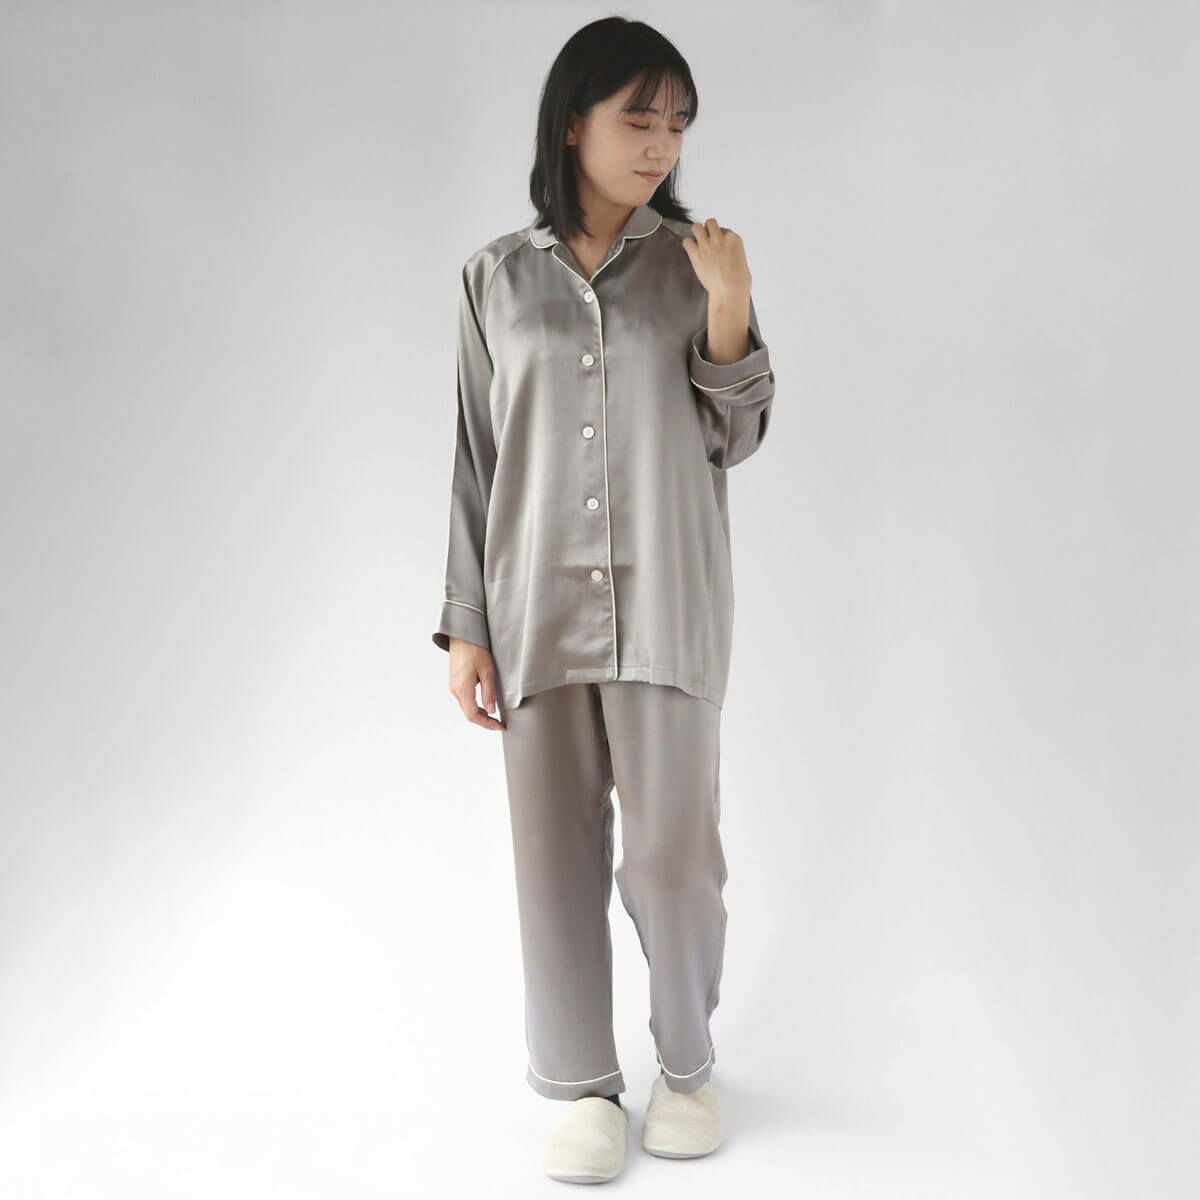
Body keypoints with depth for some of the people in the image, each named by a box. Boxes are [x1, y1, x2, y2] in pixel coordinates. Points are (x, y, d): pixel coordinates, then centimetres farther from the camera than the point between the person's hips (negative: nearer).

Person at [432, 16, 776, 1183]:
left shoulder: (692, 258, 4)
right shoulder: (497, 275, 5)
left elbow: (736, 437, 4)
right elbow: (477, 459, 6)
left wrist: (728, 304, -12)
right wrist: (464, 626, 3)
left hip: (663, 606, 0)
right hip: (536, 610, 1)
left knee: (672, 849, 4)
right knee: (555, 851, 7)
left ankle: (687, 1063, 28)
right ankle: (583, 1084, 24)